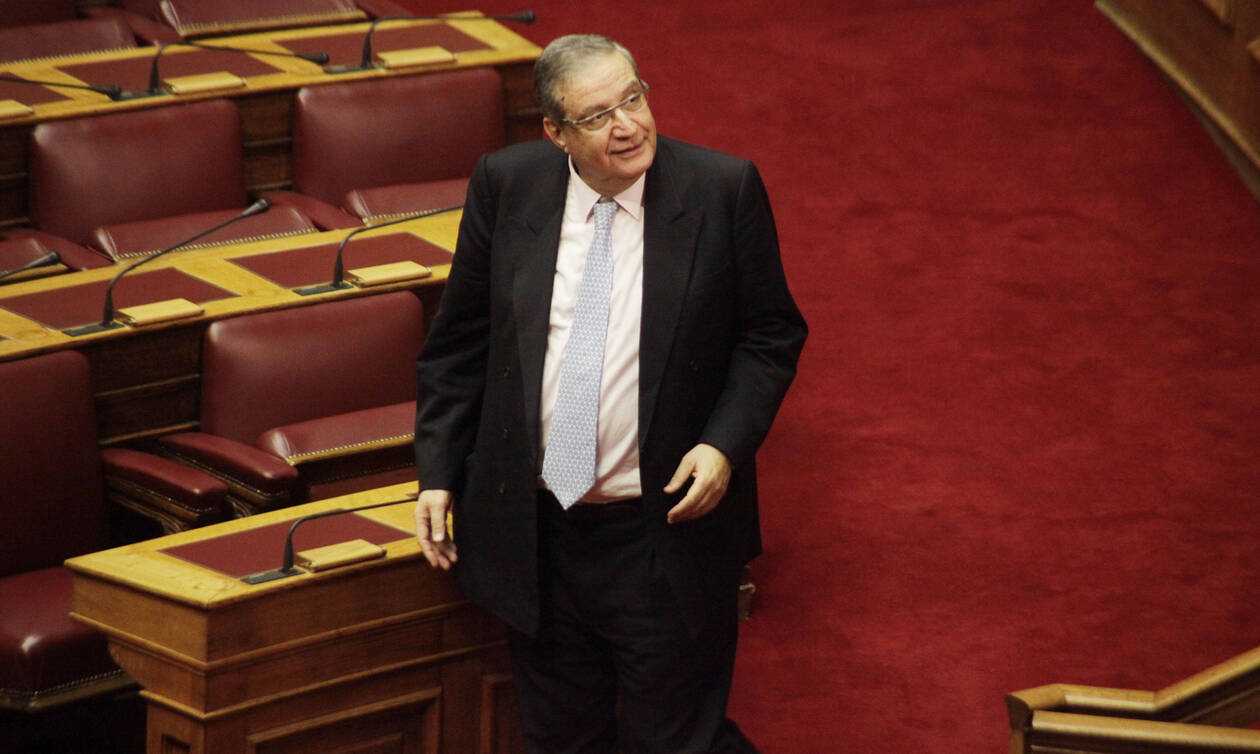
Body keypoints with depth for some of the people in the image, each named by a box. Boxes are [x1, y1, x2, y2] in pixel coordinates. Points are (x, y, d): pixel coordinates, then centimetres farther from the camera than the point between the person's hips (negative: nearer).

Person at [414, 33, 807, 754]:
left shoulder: (724, 190, -9)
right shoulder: (506, 184, -2)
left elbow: (772, 334, 0)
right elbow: (459, 340, 7)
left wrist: (725, 444, -14)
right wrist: (439, 472, 2)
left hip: (667, 530, -3)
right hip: (535, 533, 3)